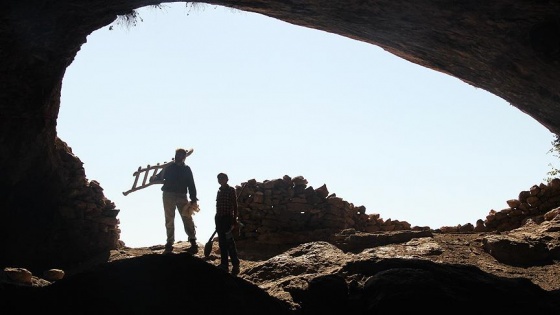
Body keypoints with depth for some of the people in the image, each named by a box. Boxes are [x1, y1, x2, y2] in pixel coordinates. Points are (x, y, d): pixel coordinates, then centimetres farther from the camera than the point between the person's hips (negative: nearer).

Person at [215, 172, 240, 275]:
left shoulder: (231, 190, -5)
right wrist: (217, 220, 17)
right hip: (219, 219, 7)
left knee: (229, 242, -11)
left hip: (228, 218, -7)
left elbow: (235, 205, -8)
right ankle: (224, 264, 15)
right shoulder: (220, 191, 15)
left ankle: (236, 265, -8)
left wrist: (234, 219, -13)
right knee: (222, 242, 9)